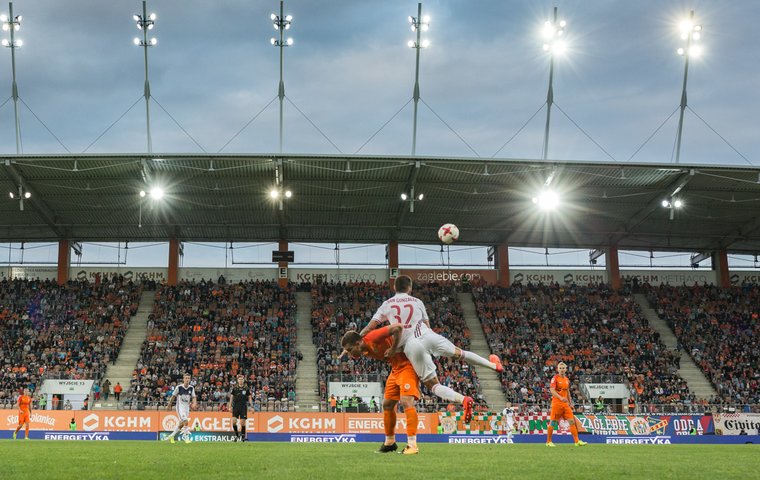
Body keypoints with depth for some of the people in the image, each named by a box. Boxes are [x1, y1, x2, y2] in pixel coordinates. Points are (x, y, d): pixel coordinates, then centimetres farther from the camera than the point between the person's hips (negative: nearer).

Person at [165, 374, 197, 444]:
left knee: (181, 424, 10)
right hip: (180, 407, -5)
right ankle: (187, 438, -13)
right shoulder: (179, 387, -10)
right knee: (185, 422, -19)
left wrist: (193, 404, -20)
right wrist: (169, 405, 7)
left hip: (187, 407, 5)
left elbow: (193, 397, 2)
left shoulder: (191, 388, 0)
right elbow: (173, 396, 0)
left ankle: (172, 436, 28)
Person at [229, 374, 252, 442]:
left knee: (242, 422, -3)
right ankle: (236, 435, 10)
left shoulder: (246, 388, 3)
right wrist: (230, 406, 0)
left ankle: (243, 436, 10)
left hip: (243, 407, -1)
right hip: (236, 406, 1)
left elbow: (249, 398, 7)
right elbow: (231, 397, 7)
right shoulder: (234, 388, 4)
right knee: (234, 421, -10)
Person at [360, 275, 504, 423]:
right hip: (428, 336, 2)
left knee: (433, 385, 2)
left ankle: (463, 400, -20)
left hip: (411, 345, -2)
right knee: (459, 353, 25)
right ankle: (493, 364, 40)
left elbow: (369, 328, 5)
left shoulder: (386, 305, 13)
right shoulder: (417, 302, 18)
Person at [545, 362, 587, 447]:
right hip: (556, 404, -6)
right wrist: (560, 397, -32)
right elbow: (552, 390, -19)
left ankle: (577, 441, -3)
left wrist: (570, 403, 22)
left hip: (565, 404, 6)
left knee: (572, 421, -2)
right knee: (553, 423, -1)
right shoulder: (555, 378, -7)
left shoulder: (567, 379, 14)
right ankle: (548, 442, 11)